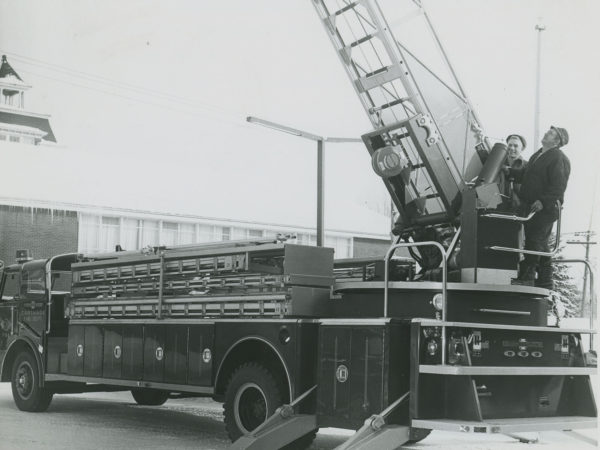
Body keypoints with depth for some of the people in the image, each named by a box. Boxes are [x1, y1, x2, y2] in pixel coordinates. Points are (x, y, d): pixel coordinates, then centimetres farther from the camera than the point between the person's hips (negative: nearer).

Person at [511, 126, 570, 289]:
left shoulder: (559, 159, -13)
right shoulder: (537, 155, 17)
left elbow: (558, 187, -21)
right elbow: (524, 174, 24)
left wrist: (543, 201, -27)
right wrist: (510, 171, 9)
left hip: (545, 208, -9)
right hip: (530, 206, 9)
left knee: (535, 242, -9)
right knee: (541, 243, 13)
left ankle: (526, 277, -5)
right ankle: (545, 280, 20)